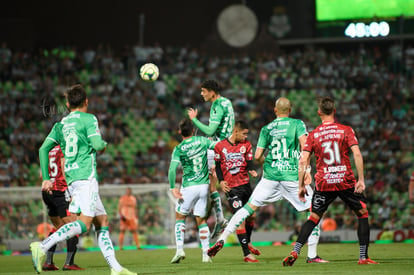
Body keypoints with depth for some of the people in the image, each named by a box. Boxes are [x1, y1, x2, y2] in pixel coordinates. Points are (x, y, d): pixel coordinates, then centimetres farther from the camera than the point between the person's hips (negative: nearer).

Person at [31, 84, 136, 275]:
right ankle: (43, 246, -30)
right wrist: (104, 144, 12)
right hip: (86, 175, -8)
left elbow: (44, 149, 10)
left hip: (71, 178, 8)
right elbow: (97, 144, -12)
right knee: (84, 224, -16)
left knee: (102, 221, 10)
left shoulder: (61, 124, 17)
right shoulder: (88, 119, 0)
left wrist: (46, 178, 11)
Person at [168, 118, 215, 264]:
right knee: (201, 220, 10)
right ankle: (206, 253, 5)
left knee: (180, 217, 14)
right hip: (204, 186, 3)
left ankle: (180, 249, 0)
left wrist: (173, 187, -11)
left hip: (188, 187, -3)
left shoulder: (179, 149, -7)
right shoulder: (202, 141, 0)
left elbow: (172, 169, -17)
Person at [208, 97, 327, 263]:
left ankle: (222, 239, 1)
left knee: (250, 207, 10)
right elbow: (304, 144, -13)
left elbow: (257, 156, 8)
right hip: (292, 175, -3)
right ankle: (312, 255, 2)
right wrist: (306, 170, -10)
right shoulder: (297, 124, 3)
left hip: (271, 175, 3)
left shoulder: (267, 129, 10)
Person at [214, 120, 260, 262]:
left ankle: (247, 242, 41)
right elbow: (217, 165, 5)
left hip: (245, 184, 4)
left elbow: (249, 162, 3)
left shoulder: (246, 145, 6)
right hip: (231, 187, -4)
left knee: (251, 215, 13)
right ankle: (247, 254, -9)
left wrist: (251, 170, -19)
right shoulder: (220, 146, -3)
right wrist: (221, 181, -7)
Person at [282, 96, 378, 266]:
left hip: (323, 184, 2)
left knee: (313, 218, 13)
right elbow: (357, 154, -9)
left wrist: (301, 186, 4)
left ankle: (294, 253, -2)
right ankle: (363, 257, 8)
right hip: (346, 181, -1)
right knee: (363, 214, 14)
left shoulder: (313, 135, 5)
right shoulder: (346, 130, 1)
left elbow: (303, 161, -1)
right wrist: (361, 180, -8)